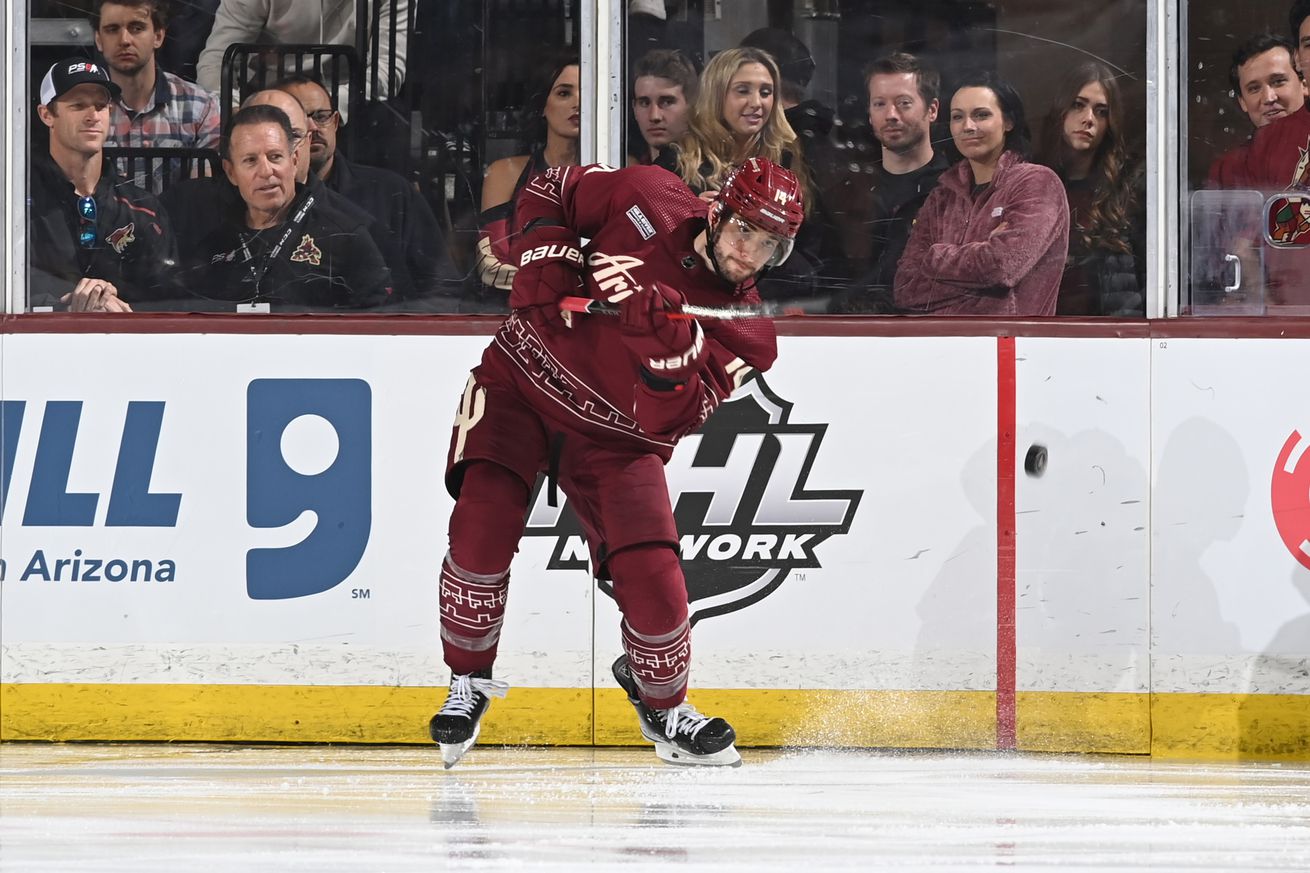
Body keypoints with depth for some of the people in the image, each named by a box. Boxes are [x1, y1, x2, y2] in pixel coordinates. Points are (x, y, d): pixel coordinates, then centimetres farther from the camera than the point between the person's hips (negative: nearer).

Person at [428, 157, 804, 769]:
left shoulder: (746, 335, -10)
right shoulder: (649, 201, -11)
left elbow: (667, 420, -21)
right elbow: (550, 191, 4)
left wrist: (665, 334, -36)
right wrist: (546, 258, -14)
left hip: (612, 438, 1)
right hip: (523, 375, -1)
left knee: (652, 580, -12)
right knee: (483, 526, -21)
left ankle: (664, 707, 18)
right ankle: (468, 683, 2)